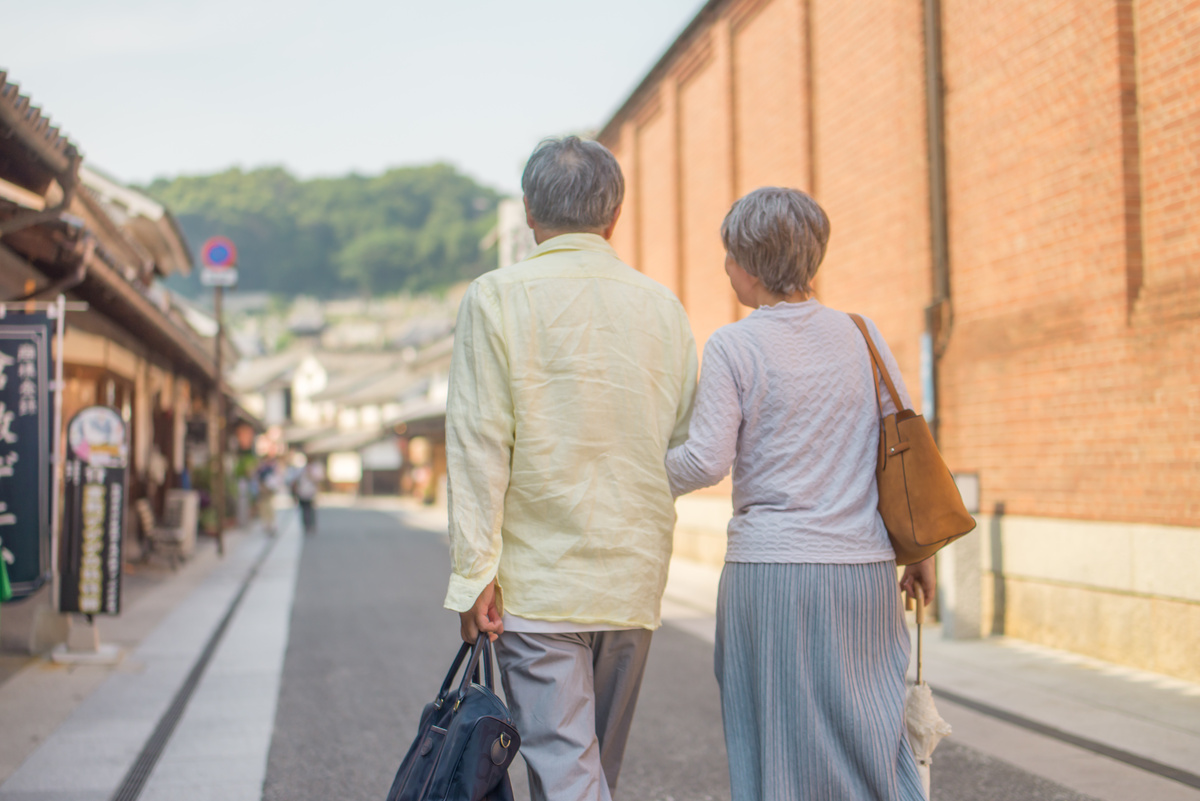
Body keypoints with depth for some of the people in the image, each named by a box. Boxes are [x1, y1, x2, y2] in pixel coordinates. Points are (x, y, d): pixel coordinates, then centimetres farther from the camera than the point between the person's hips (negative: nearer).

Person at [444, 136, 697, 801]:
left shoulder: (496, 297, -6)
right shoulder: (662, 305, 5)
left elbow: (479, 445, -11)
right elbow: (687, 449, 8)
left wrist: (473, 572, -8)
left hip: (538, 580, -4)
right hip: (635, 579, 5)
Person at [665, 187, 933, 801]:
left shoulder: (733, 345, -5)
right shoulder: (860, 332, 6)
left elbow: (706, 461, -10)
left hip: (770, 571, -3)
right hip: (865, 570, 4)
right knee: (876, 740, 12)